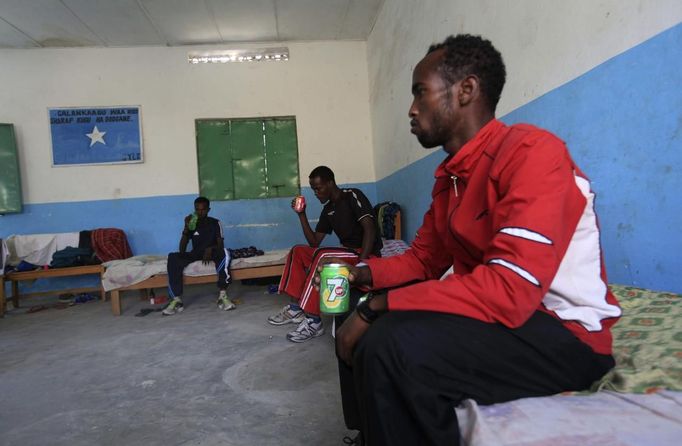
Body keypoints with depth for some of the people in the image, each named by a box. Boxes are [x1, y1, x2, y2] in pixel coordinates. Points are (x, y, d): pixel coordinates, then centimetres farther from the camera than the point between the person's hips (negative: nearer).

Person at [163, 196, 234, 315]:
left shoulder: (215, 223, 1)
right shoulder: (191, 224, 4)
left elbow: (221, 245, -8)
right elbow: (182, 250, -4)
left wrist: (210, 249, -30)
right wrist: (186, 229, -15)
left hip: (212, 253, -2)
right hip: (195, 254, 2)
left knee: (224, 252, -37)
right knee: (173, 257, -27)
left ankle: (222, 295, -40)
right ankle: (177, 300, -30)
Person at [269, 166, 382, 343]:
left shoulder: (353, 196, -10)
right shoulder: (328, 210, 12)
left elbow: (370, 229, -22)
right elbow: (314, 243, 12)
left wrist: (360, 265, -33)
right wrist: (302, 215, 2)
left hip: (367, 255, -8)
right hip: (348, 254, 9)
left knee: (322, 256, -32)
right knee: (298, 251, 1)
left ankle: (313, 320, -28)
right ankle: (296, 308, -6)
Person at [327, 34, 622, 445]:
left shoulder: (531, 150, -21)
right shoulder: (448, 175, 7)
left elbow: (509, 290, -31)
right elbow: (424, 260, 13)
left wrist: (376, 306, -27)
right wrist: (363, 273, -6)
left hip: (565, 333, -8)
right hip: (499, 316, 9)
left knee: (389, 346, -31)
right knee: (360, 329, 13)